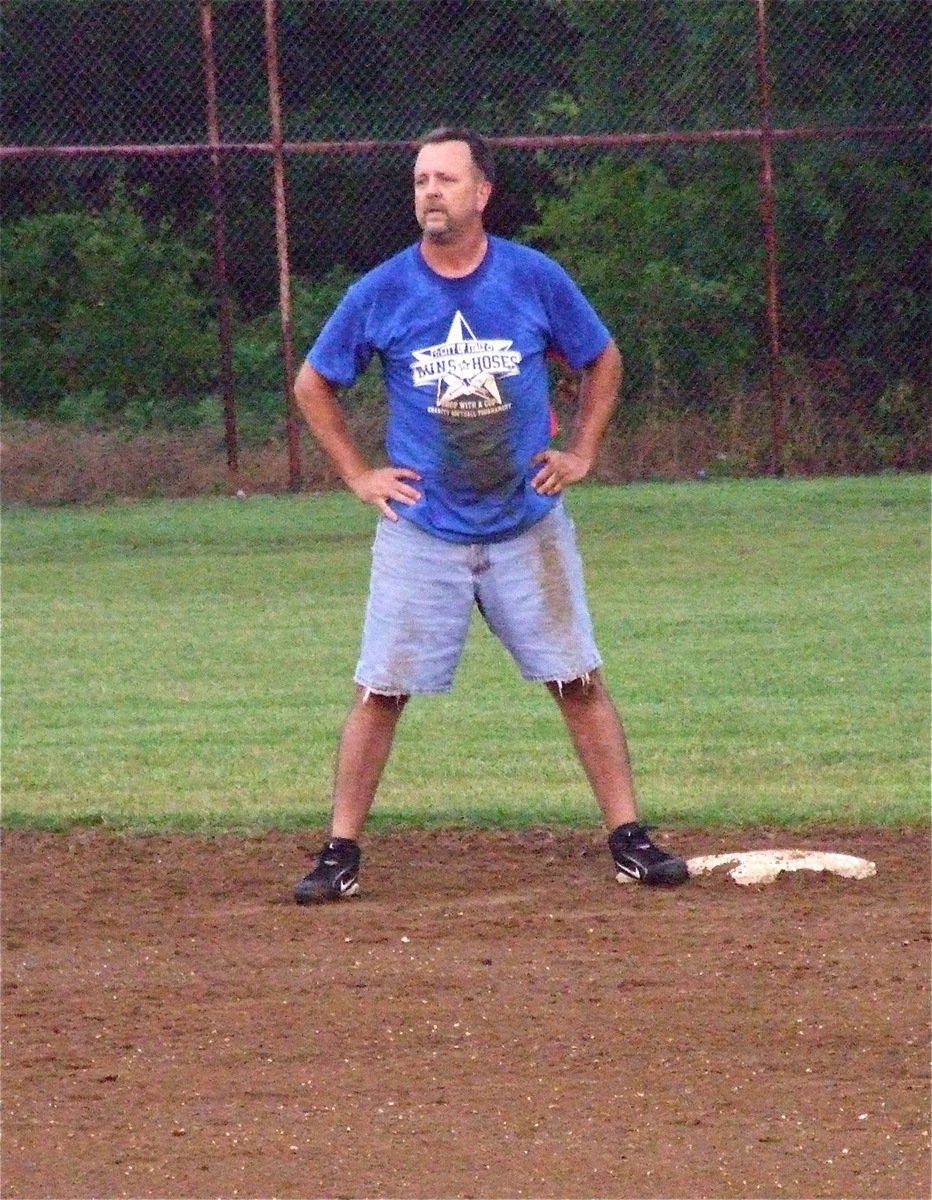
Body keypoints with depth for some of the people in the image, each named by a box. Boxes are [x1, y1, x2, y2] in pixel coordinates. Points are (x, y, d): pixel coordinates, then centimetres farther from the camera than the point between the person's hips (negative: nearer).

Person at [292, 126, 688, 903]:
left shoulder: (537, 280, -4)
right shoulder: (381, 294, -5)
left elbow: (602, 362, 13)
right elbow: (313, 384, 9)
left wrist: (581, 454, 5)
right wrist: (357, 475, 3)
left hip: (528, 528, 1)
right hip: (421, 531, 0)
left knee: (579, 681, -1)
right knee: (380, 690, -3)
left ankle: (630, 840, 6)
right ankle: (341, 853, 3)